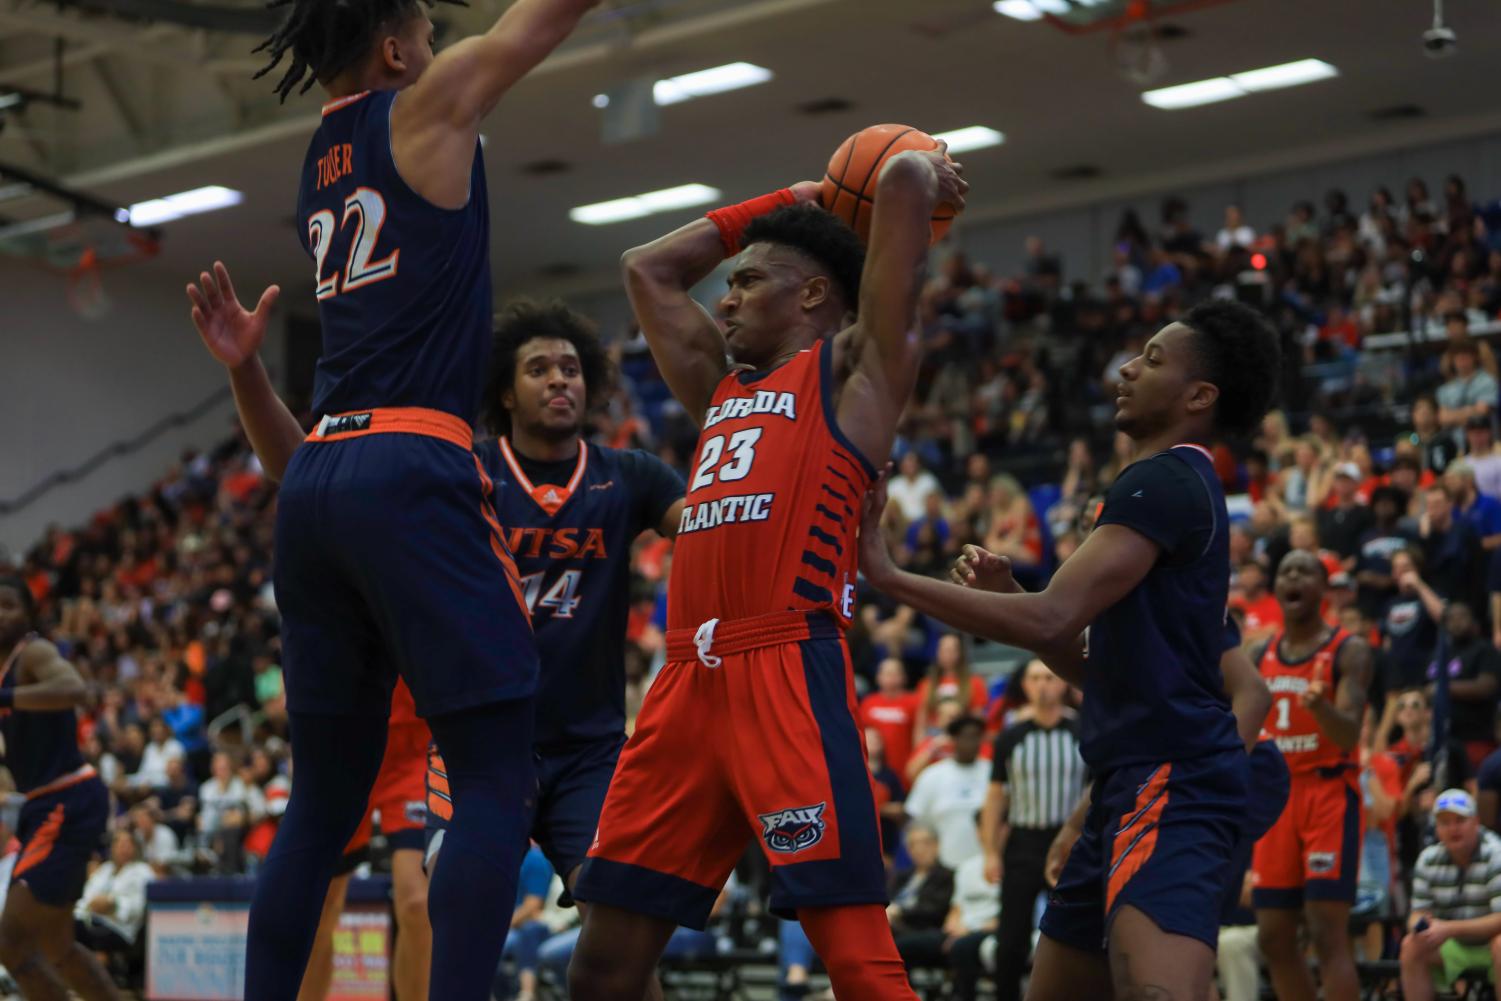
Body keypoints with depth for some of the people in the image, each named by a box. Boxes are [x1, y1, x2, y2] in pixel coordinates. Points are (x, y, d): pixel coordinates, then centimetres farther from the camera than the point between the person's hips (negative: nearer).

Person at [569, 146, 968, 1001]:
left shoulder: (855, 366, 8)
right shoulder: (725, 388, 27)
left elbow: (905, 179, 1)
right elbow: (648, 267, 38)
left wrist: (928, 176, 23)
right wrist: (786, 203, 39)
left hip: (791, 673, -7)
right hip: (691, 679, 7)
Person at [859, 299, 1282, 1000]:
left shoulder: (1165, 481, -10)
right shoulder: (1180, 487, 23)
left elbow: (1053, 620, -21)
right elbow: (1103, 669, 28)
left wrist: (889, 578, -15)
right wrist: (1006, 592, 15)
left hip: (1172, 784, -11)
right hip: (1134, 783, 11)